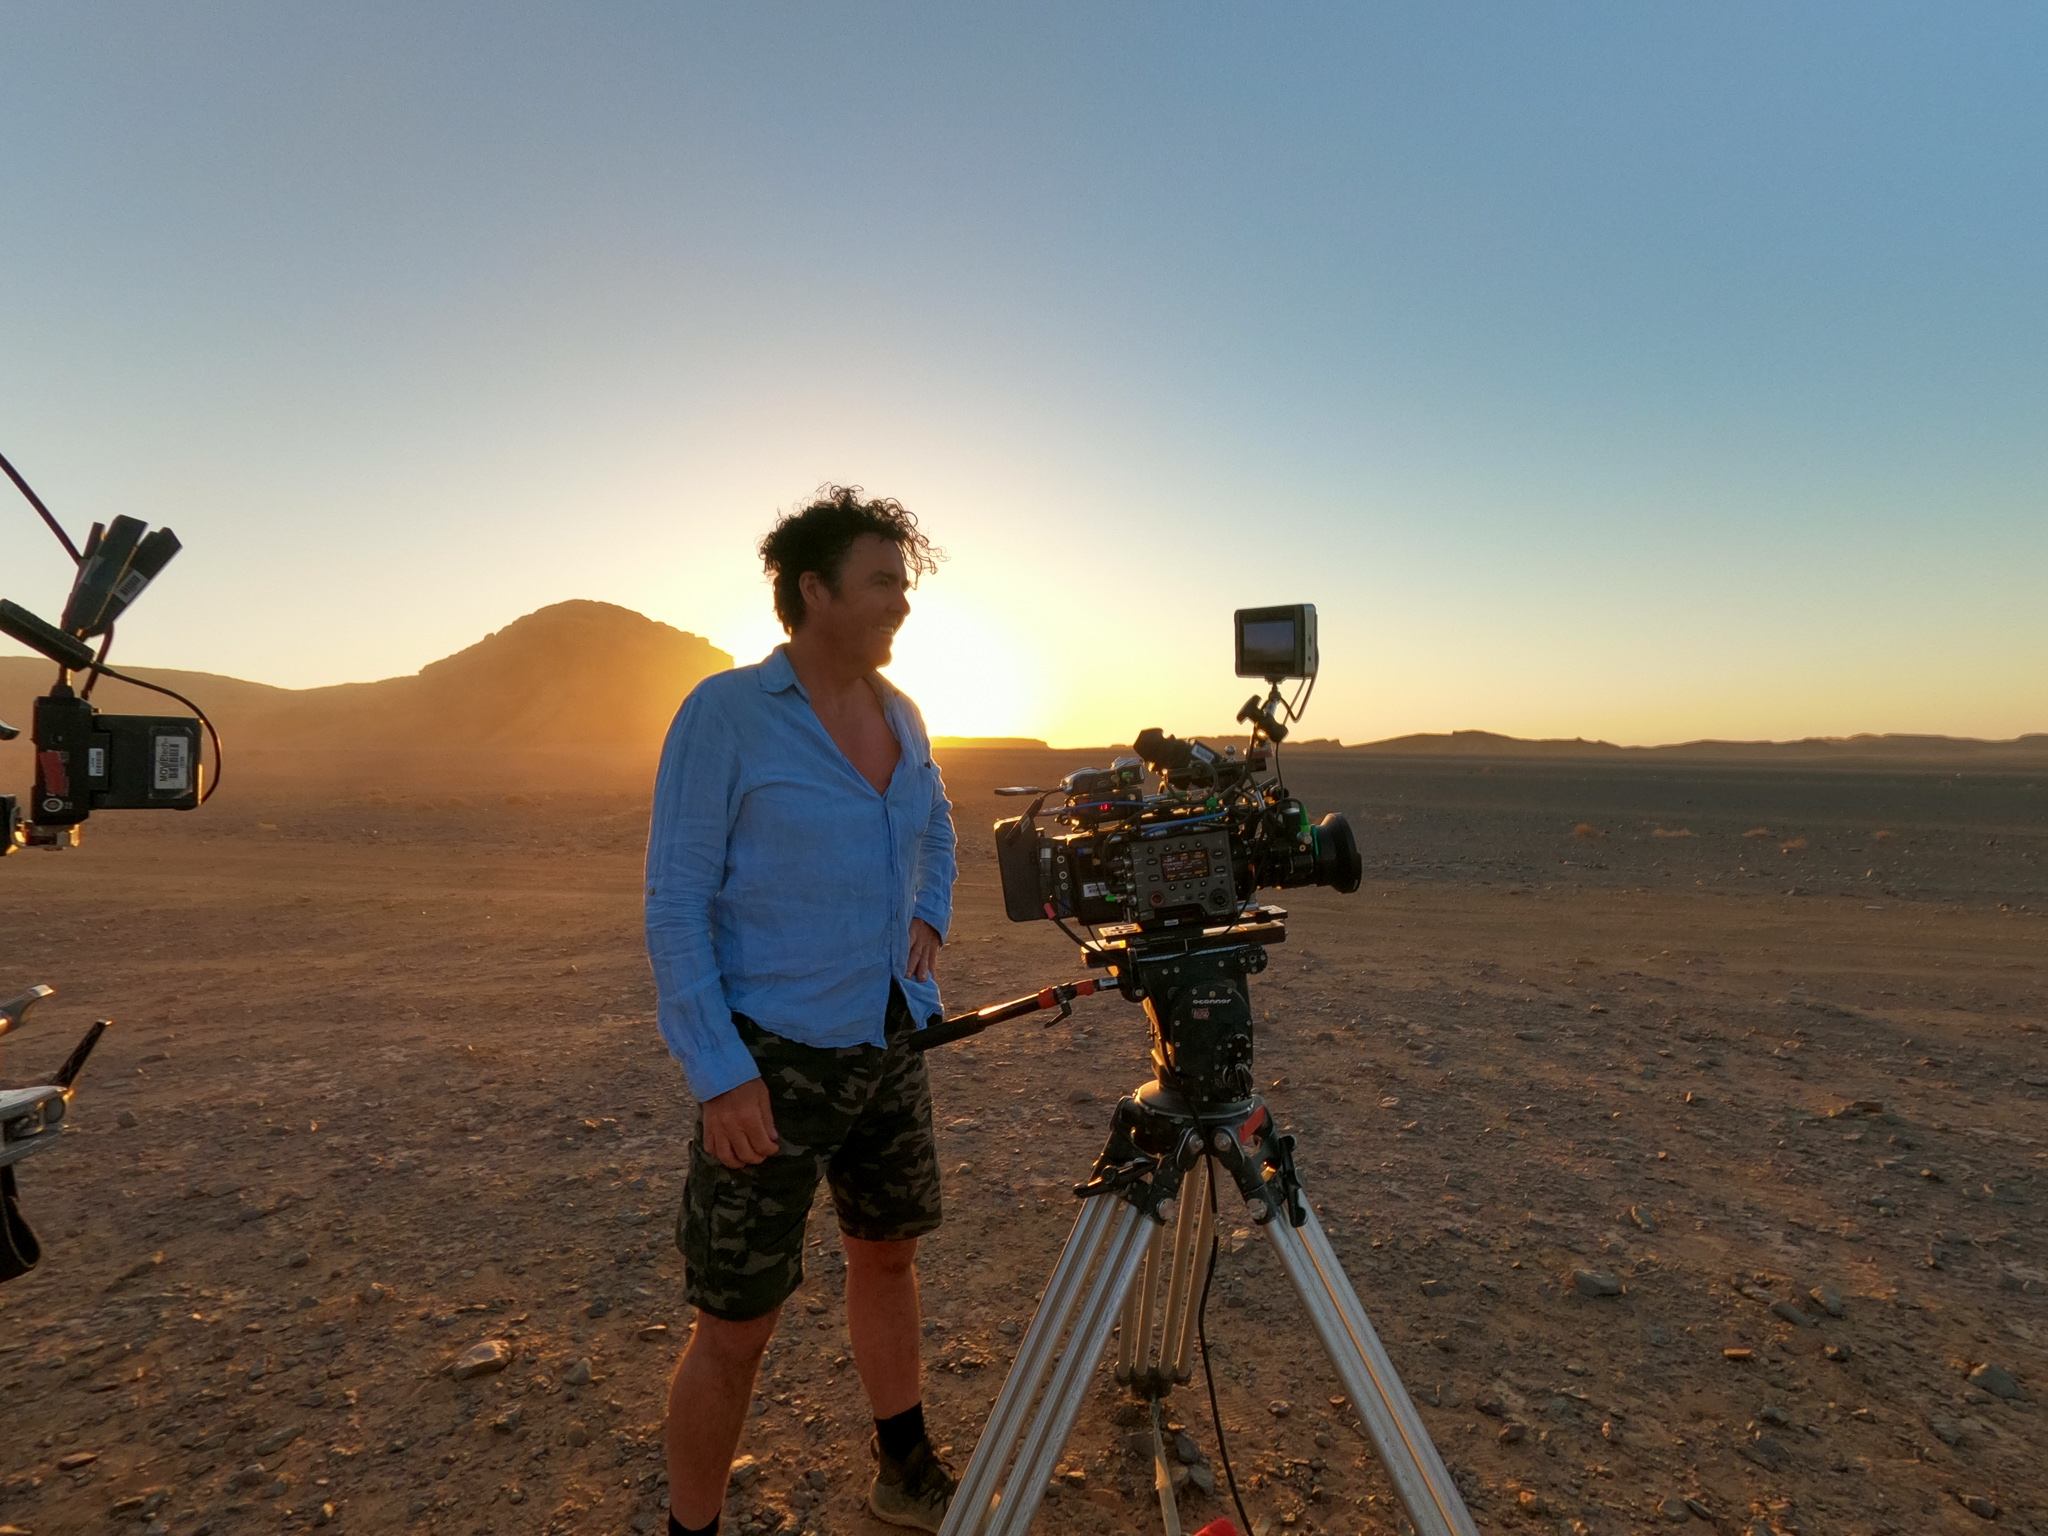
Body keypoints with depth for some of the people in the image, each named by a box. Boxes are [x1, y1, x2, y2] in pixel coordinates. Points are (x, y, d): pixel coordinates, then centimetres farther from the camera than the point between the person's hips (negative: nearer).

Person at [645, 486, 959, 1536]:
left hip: (890, 1045, 7)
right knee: (737, 1323, 4)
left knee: (888, 1252, 21)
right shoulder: (726, 712, -13)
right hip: (772, 1059, -6)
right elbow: (674, 905, -14)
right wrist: (719, 1073, -19)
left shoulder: (902, 716, 5)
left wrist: (930, 914, 4)